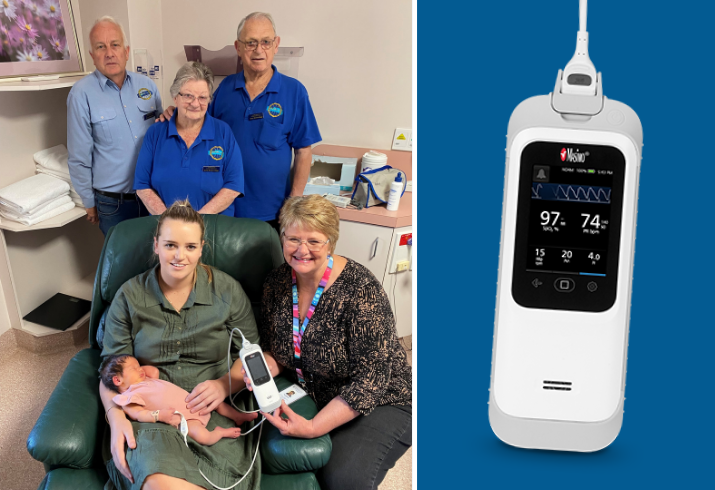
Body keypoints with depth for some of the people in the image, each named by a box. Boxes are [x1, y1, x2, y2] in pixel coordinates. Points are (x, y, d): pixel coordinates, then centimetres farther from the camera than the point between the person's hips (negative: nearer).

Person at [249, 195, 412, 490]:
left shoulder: (360, 289, -23)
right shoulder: (277, 283, -4)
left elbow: (371, 379, -24)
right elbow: (273, 350, 8)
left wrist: (314, 427, -30)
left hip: (377, 403, -5)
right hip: (309, 396, 6)